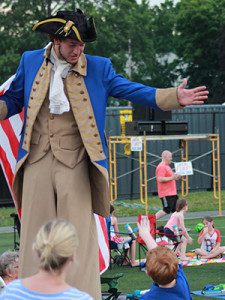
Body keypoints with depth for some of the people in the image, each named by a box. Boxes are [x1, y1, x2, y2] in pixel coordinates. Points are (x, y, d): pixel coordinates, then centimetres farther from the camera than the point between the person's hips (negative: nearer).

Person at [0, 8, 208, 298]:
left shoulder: (98, 67, 4)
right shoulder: (30, 61, 8)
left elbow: (131, 90, 2)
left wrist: (174, 97, -9)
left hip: (75, 161, -2)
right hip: (37, 159, 2)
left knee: (79, 234, -3)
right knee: (35, 232, 5)